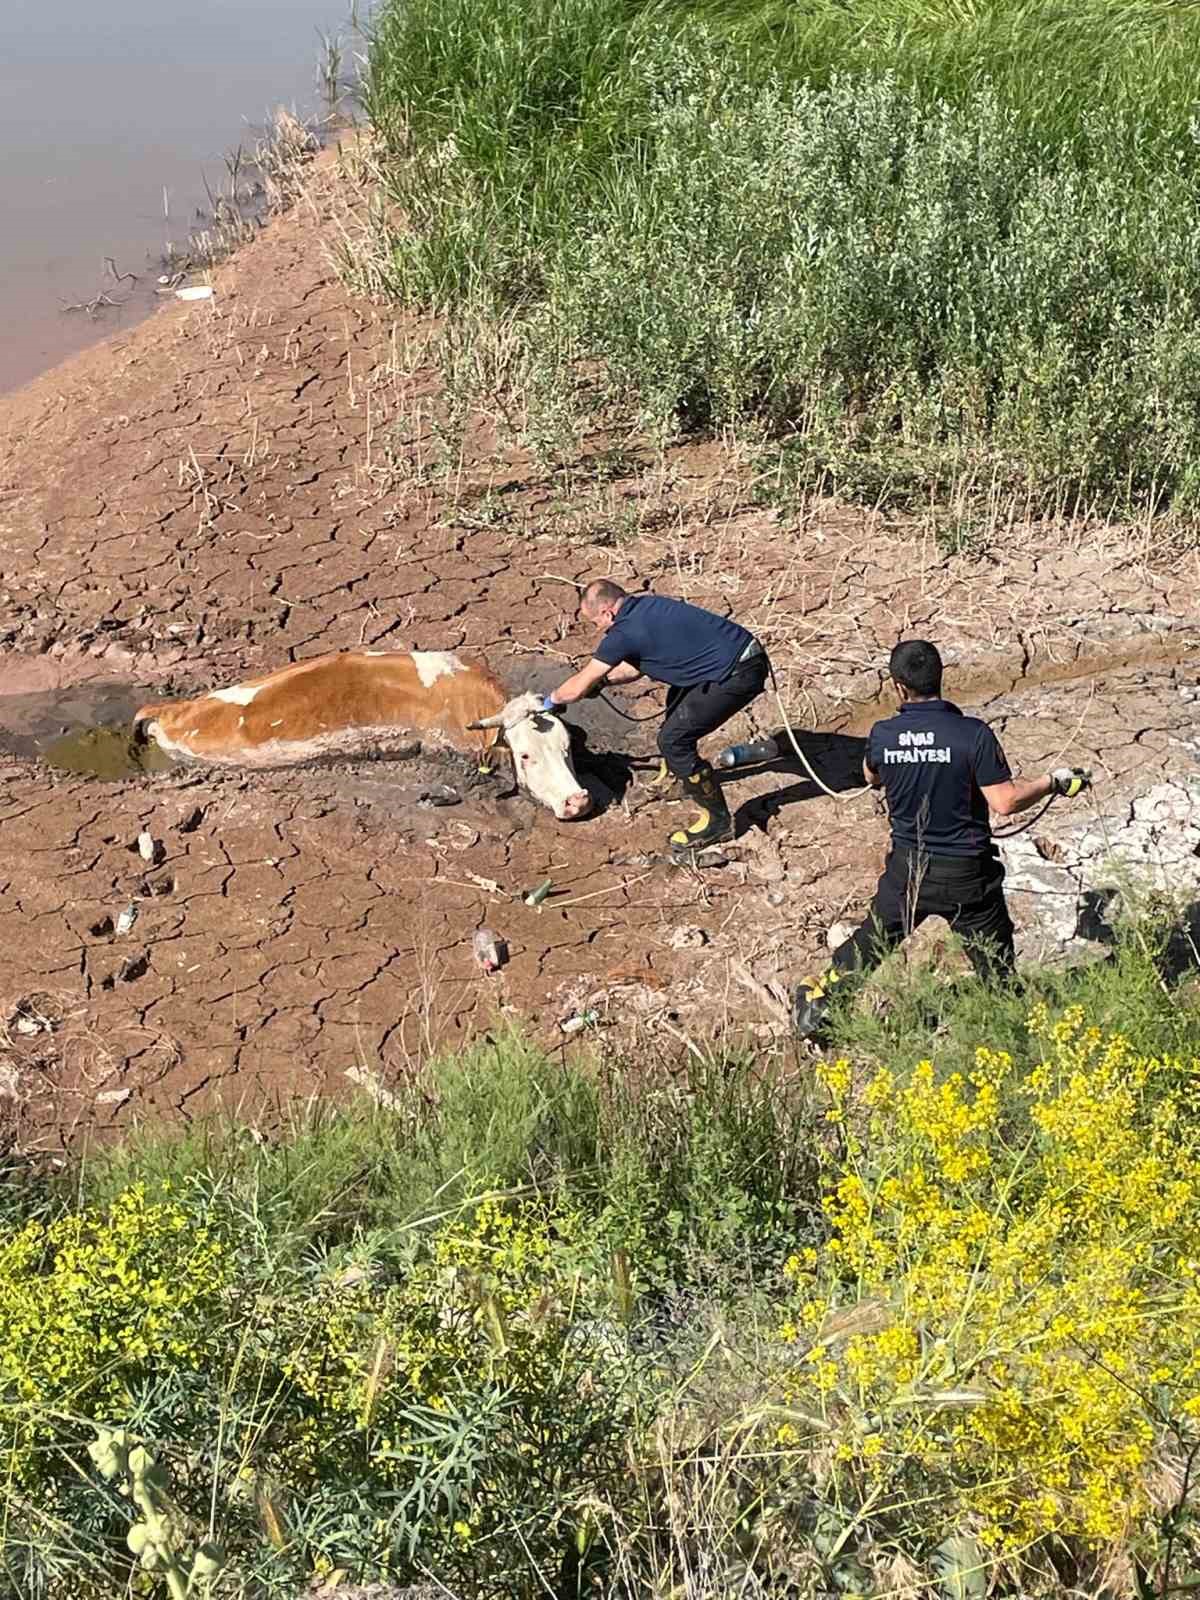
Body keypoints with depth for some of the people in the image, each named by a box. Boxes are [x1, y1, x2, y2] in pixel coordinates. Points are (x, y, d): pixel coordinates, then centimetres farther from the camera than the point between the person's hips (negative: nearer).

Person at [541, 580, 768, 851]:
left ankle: (717, 821, 4)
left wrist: (552, 700, 13)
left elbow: (578, 689, -6)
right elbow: (636, 668, 28)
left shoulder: (625, 632, -15)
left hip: (739, 674, -10)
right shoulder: (645, 605, 12)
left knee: (673, 739, -6)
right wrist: (600, 681, 26)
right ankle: (673, 774, 46)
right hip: (745, 649, 10)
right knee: (678, 700, 29)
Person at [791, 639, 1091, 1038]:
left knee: (873, 938, 24)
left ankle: (815, 1000, 32)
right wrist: (1055, 781, -2)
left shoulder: (881, 735, -8)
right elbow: (1005, 802, -17)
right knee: (996, 964, 11)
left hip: (907, 869, 3)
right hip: (966, 874, -3)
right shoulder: (973, 734, -18)